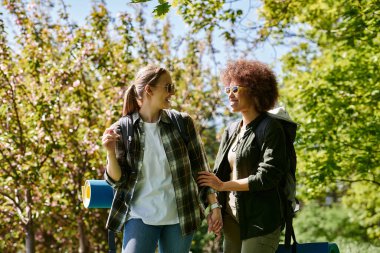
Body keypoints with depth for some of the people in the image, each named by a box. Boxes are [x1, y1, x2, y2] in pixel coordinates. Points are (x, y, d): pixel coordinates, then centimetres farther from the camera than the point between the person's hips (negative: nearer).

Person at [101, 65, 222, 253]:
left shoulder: (182, 123, 0)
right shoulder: (123, 129, -3)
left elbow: (199, 167, 5)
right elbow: (118, 180, -4)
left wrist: (214, 206, 2)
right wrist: (110, 152, -22)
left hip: (180, 216, 2)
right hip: (141, 216, -1)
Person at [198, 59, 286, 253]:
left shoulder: (270, 129, -7)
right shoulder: (231, 132, 14)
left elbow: (268, 176, -15)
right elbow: (219, 174, 18)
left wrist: (224, 185, -10)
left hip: (259, 222, -7)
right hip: (232, 220, 7)